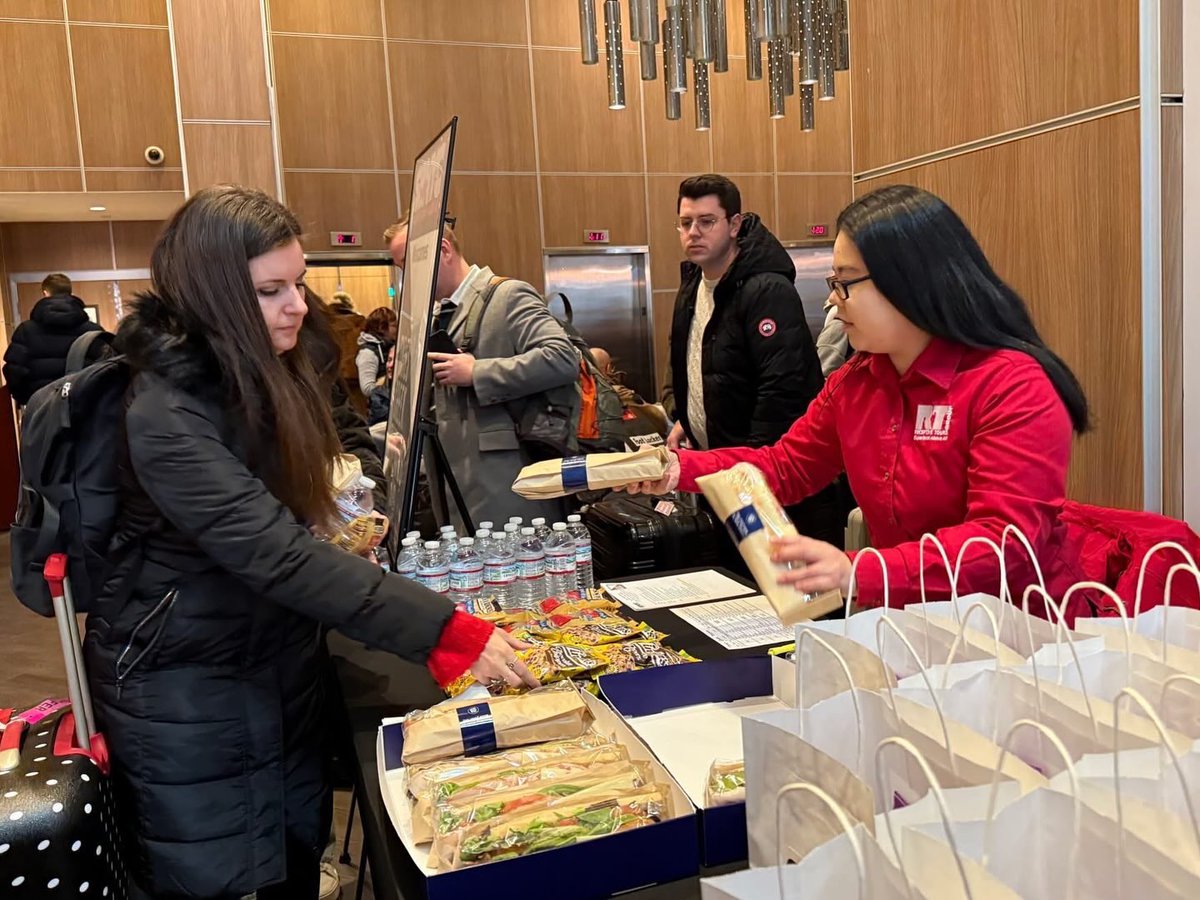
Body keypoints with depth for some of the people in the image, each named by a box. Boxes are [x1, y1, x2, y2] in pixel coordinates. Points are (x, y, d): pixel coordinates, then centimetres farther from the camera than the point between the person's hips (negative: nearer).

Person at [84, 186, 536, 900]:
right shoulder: (164, 417, -27)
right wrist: (449, 630, -41)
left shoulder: (269, 373, 0)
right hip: (184, 683, -7)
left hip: (281, 653, 7)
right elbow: (277, 556, -37)